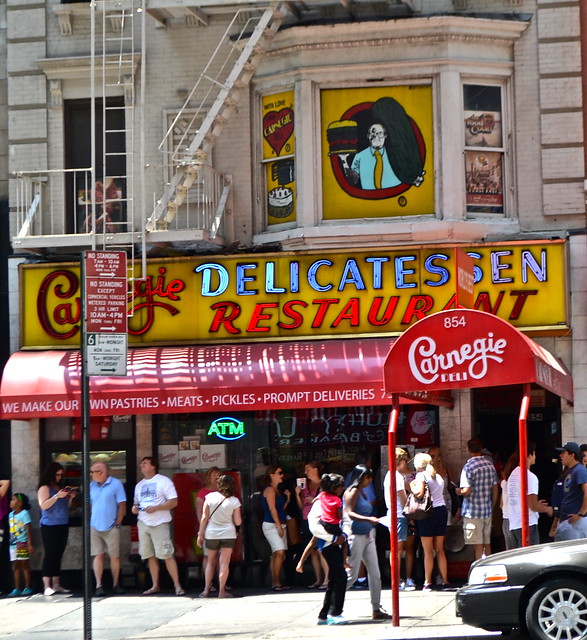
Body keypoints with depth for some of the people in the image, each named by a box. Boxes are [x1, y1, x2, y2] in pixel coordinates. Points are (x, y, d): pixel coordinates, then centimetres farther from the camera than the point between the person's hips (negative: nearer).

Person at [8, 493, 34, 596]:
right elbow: (11, 529, 14)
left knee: (24, 564, -1)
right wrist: (11, 541, 10)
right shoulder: (11, 514, 11)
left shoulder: (24, 513, -9)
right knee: (16, 565, 8)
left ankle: (28, 588, 5)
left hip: (22, 543, -7)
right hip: (13, 544, 7)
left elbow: (28, 529, -12)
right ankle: (17, 589, 11)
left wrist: (30, 544, -16)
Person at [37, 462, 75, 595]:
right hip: (49, 526, -7)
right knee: (49, 555, -9)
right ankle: (47, 586, -11)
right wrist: (57, 496, -23)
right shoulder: (44, 488, -4)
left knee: (58, 555, 7)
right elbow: (43, 505, -15)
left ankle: (56, 584, 10)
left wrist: (70, 497, 6)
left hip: (63, 525, 7)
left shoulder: (61, 488, 16)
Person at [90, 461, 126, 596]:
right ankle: (98, 585, 0)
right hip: (94, 527, 3)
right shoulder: (92, 486, 9)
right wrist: (89, 522, 5)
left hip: (111, 528, -3)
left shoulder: (116, 484, -4)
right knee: (98, 556, 0)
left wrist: (117, 523, -8)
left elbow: (122, 506, -4)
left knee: (115, 556, 3)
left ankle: (115, 584, 13)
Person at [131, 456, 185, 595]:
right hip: (143, 523, 6)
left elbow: (173, 502, -8)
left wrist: (155, 508, -19)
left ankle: (177, 585, -8)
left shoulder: (164, 481, -3)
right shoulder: (139, 485, 18)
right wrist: (134, 508, 1)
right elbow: (137, 502, 26)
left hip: (160, 523, -6)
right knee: (150, 556, 7)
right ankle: (155, 585, 13)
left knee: (167, 555, -10)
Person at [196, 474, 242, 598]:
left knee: (211, 562, 15)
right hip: (228, 534, -2)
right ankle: (222, 591, -2)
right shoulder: (234, 501, -7)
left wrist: (200, 534, 5)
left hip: (211, 534, 2)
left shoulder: (210, 497, -5)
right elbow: (238, 522, -4)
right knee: (224, 562, 1)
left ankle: (206, 590, 14)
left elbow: (204, 518, -2)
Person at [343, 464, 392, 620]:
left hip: (367, 536, 9)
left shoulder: (363, 493, 16)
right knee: (351, 575, -6)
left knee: (375, 574, 5)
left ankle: (377, 609, 8)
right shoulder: (353, 492, -10)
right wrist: (368, 519, -32)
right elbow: (349, 513, -22)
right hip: (355, 536, -9)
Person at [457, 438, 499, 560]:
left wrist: (459, 491, 3)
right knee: (487, 543, 13)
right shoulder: (490, 464, 5)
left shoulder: (468, 467, -13)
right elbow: (495, 489, 10)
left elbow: (467, 491, -18)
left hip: (473, 512, -6)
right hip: (487, 511, 6)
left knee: (478, 545, -3)